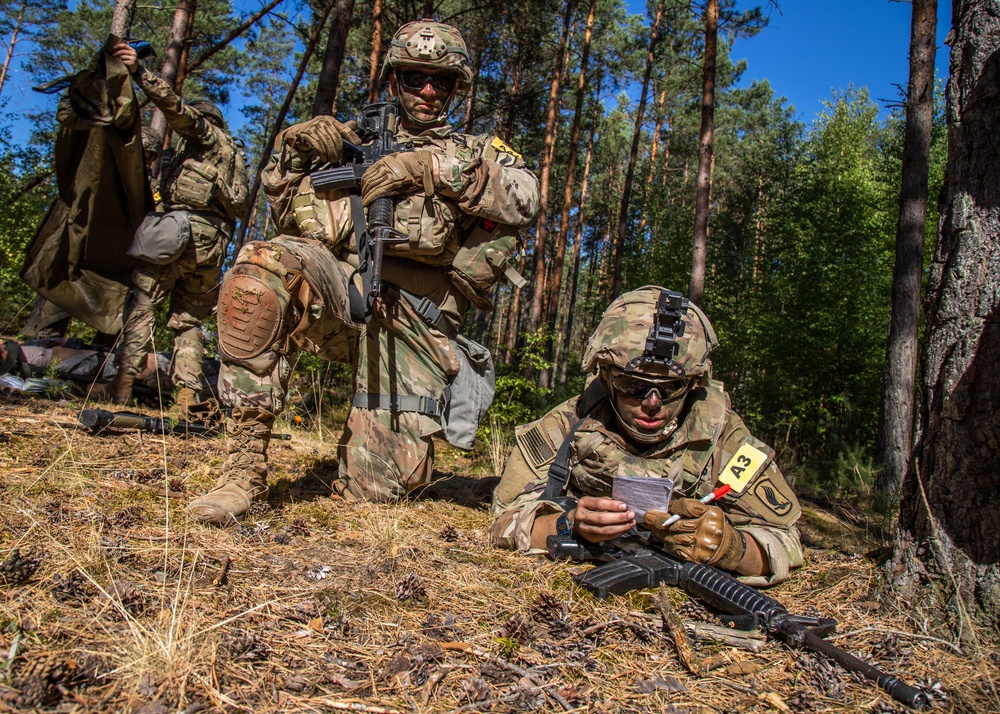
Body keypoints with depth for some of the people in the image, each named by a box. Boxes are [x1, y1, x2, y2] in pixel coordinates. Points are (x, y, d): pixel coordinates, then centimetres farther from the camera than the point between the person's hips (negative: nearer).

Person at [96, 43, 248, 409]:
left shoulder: (206, 134, 10)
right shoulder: (234, 155, 32)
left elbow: (176, 107, -9)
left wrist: (139, 71, -14)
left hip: (184, 228, -7)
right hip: (214, 241, 7)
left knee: (142, 303, -4)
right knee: (189, 319, 8)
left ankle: (122, 385, -10)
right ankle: (187, 395, -3)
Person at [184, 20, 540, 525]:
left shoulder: (476, 152, 20)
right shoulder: (358, 141, 26)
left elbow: (525, 200, -4)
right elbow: (286, 215, 23)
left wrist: (429, 167, -14)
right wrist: (295, 147, 5)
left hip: (415, 317, -1)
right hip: (344, 289, 2)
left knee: (374, 491, -8)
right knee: (263, 262, -35)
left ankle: (394, 433, 31)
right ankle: (245, 468, -25)